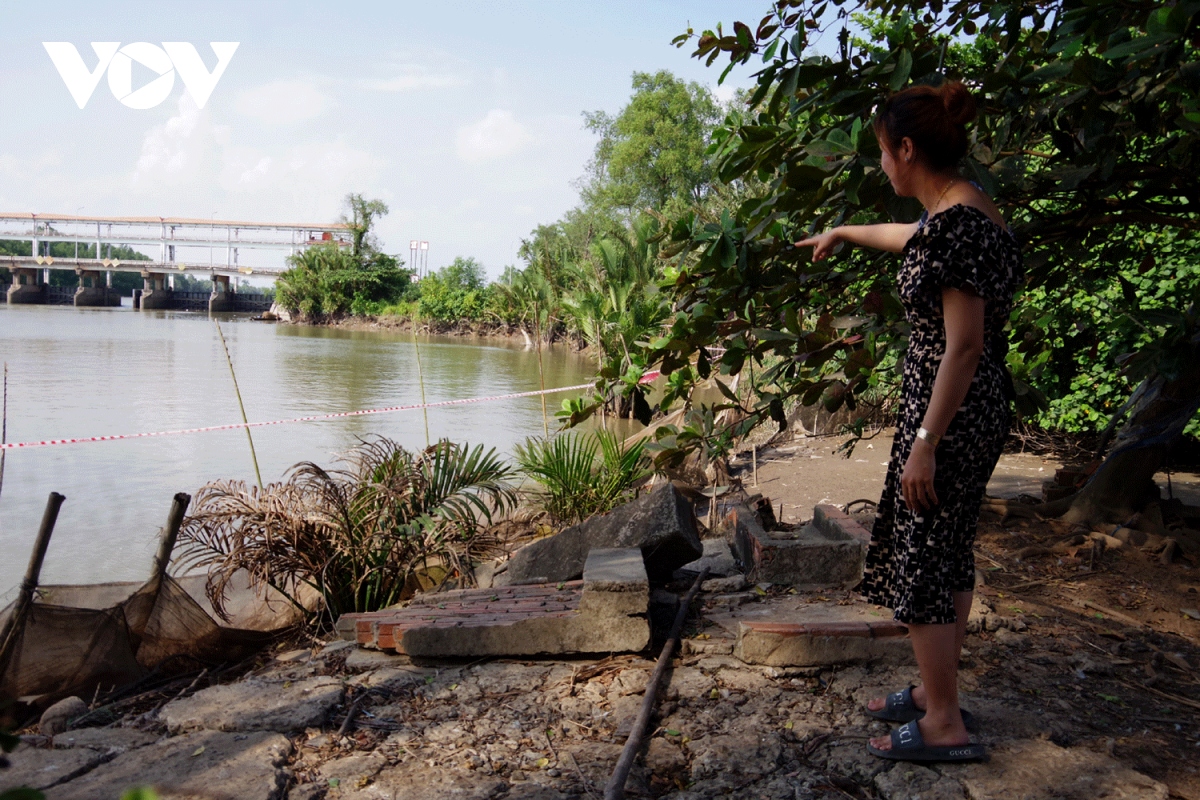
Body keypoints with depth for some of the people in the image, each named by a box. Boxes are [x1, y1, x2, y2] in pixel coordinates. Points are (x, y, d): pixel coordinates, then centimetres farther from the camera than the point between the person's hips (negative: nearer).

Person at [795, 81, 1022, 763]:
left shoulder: (956, 223, -20)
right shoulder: (967, 209, 10)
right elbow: (913, 239, 33)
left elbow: (964, 345, -24)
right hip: (982, 407, 10)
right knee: (949, 551, 17)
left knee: (918, 559, 0)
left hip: (950, 411, -10)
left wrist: (924, 442, -22)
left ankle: (945, 725, 11)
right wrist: (841, 233, 47)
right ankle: (938, 692, 31)